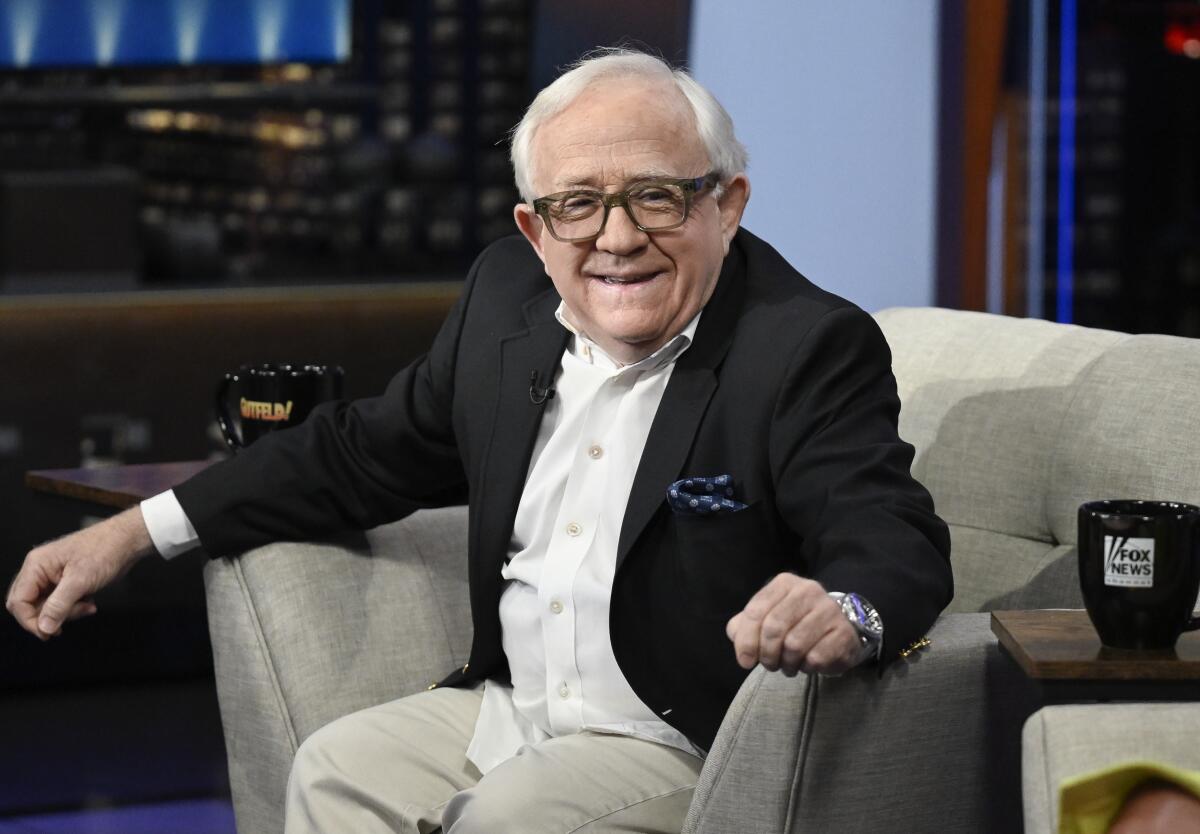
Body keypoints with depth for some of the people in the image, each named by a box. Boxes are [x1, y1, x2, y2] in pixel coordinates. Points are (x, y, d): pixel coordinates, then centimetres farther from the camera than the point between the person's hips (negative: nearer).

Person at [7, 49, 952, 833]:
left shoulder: (810, 348, -16)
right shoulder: (508, 296, 5)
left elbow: (899, 547, -25)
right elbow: (370, 449, 17)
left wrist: (847, 613, -52)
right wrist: (134, 533, 13)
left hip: (685, 751, -7)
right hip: (508, 706, 7)